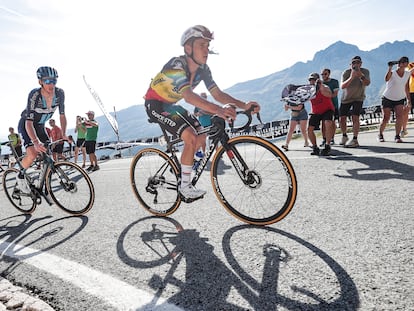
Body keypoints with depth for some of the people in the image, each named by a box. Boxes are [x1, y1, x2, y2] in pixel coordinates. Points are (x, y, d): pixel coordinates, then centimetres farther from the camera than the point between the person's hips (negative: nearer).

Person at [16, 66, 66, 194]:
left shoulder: (60, 93, -20)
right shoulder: (34, 95, -33)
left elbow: (62, 115, -10)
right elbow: (29, 122, -36)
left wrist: (63, 134, -20)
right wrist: (35, 142, -48)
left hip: (40, 126, 5)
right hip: (26, 125, -5)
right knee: (32, 154, -23)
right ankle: (20, 176, 7)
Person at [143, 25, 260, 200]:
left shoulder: (203, 69, -6)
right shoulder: (176, 65, -30)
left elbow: (217, 93, -11)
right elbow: (188, 96, -45)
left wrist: (243, 105, -25)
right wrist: (217, 110, -60)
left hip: (171, 105, 8)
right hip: (155, 104, -8)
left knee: (201, 136, 3)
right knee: (190, 137, -24)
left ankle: (179, 171, 22)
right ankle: (185, 186, -9)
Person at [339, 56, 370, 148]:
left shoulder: (365, 71, -10)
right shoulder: (346, 73, -15)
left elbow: (367, 83, -27)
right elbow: (342, 86, -29)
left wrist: (360, 75, -42)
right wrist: (351, 77, -43)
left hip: (358, 98, -1)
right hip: (345, 99, 1)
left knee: (355, 117, -18)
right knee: (341, 118, 2)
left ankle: (355, 140, -15)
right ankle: (344, 136, 27)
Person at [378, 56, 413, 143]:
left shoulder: (408, 74, 2)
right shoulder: (392, 73, -14)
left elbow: (406, 87, 13)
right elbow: (386, 79, -39)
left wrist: (408, 99, 12)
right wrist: (390, 68, -54)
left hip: (399, 99, 4)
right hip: (387, 99, -4)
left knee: (400, 116, -17)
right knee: (385, 119, -3)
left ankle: (397, 136, -10)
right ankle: (380, 135, 20)